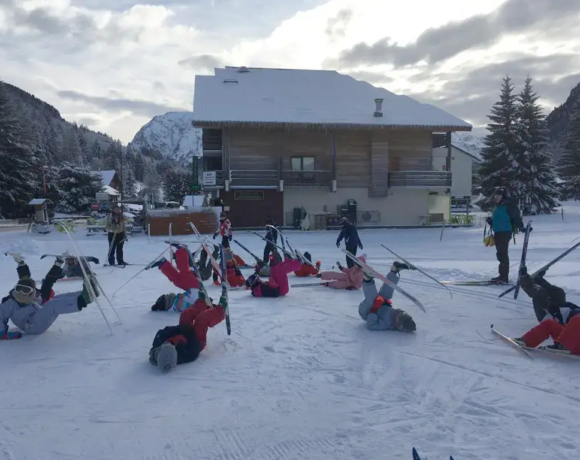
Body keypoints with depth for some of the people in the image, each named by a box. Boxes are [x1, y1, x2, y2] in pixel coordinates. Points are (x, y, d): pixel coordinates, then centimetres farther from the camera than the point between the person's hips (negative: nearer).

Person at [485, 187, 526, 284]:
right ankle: (502, 275, 22)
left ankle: (504, 277, -9)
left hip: (505, 232, -9)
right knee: (500, 254, 14)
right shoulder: (498, 206, 18)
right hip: (498, 232, 9)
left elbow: (516, 216, -14)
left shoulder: (509, 205, -9)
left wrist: (521, 227, -23)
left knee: (503, 254, -11)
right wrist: (490, 221, 8)